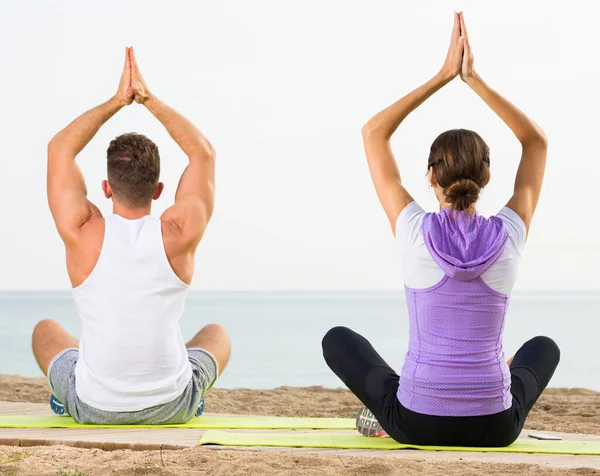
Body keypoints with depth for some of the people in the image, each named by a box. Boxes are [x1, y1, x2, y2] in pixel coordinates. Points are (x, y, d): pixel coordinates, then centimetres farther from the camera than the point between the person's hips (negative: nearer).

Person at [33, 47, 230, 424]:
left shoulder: (83, 234, -15)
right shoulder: (179, 234, -15)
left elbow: (60, 149, 2)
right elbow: (204, 152, 1)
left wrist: (118, 101, 5)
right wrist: (149, 99, 3)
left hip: (92, 407, 0)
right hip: (171, 407, 0)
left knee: (46, 330, 31)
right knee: (217, 335, 32)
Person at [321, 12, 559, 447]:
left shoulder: (415, 232, -12)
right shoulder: (509, 236, -9)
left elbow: (373, 133, 0)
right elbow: (537, 142, 7)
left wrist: (442, 77, 0)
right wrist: (474, 79, 2)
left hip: (418, 423, -1)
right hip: (493, 428, 2)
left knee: (337, 339, 25)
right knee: (544, 347, 35)